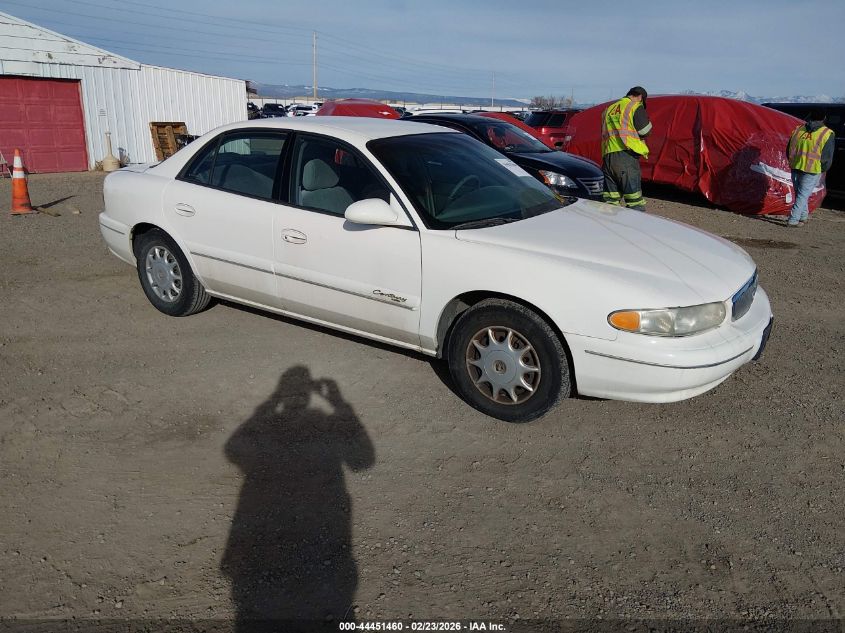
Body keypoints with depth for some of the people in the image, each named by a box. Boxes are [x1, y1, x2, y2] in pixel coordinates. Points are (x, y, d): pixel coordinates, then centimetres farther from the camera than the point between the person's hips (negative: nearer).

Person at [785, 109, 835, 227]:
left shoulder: (798, 130, 7)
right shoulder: (827, 134, -5)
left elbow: (788, 151, 11)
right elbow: (827, 157, -6)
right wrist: (822, 170, 9)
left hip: (795, 167, 4)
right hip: (812, 170, -4)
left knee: (800, 193, 19)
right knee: (803, 194, 1)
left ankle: (803, 216, 31)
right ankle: (793, 220, -4)